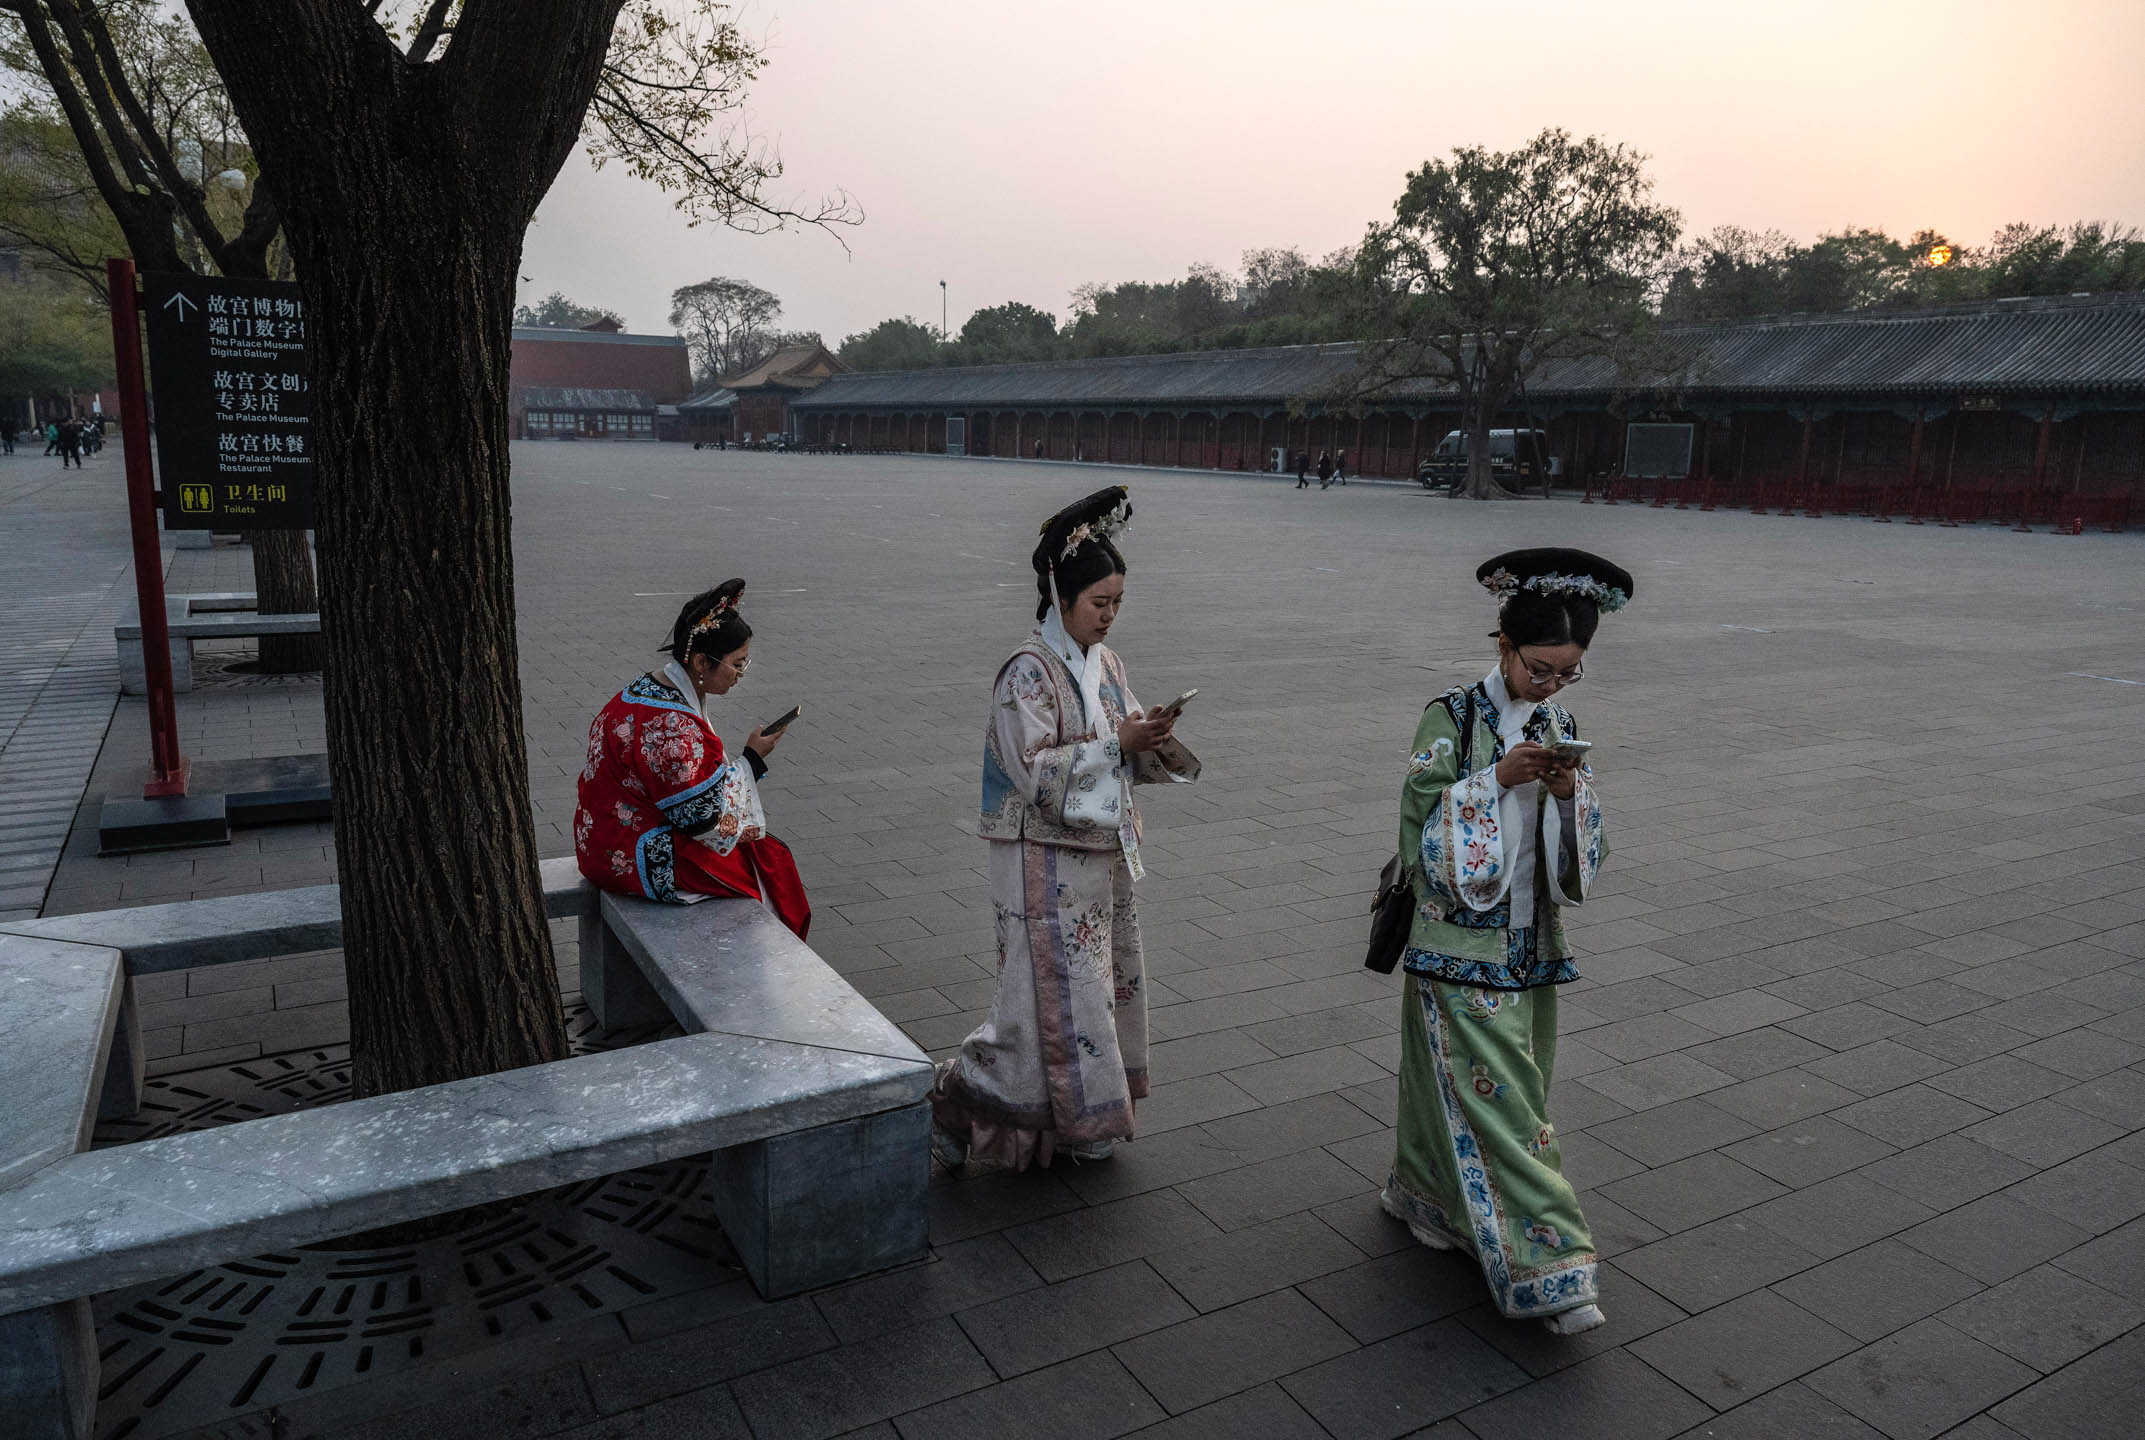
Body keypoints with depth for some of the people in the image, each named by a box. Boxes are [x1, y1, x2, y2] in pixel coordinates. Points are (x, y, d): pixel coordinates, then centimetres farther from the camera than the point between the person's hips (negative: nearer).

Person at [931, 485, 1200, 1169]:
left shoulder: (1106, 663, 8)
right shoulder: (1028, 671, -16)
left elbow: (1126, 763, 14)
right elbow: (1035, 772, -21)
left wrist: (1152, 741, -8)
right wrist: (1118, 743, -23)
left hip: (1102, 853, 8)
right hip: (1047, 861, -8)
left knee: (1102, 979, 14)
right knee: (1054, 988, -5)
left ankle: (1079, 1121, 30)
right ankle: (960, 1099, 12)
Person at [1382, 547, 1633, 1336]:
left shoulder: (1560, 728, 5)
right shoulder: (1453, 717, -11)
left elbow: (1583, 846, 7)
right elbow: (1422, 814, -14)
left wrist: (1570, 793, -14)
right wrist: (1497, 779, -24)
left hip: (1530, 938, 6)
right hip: (1462, 942, -6)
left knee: (1492, 1086, 15)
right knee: (1492, 1091, -3)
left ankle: (1429, 1198, 35)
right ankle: (1543, 1265, 3)